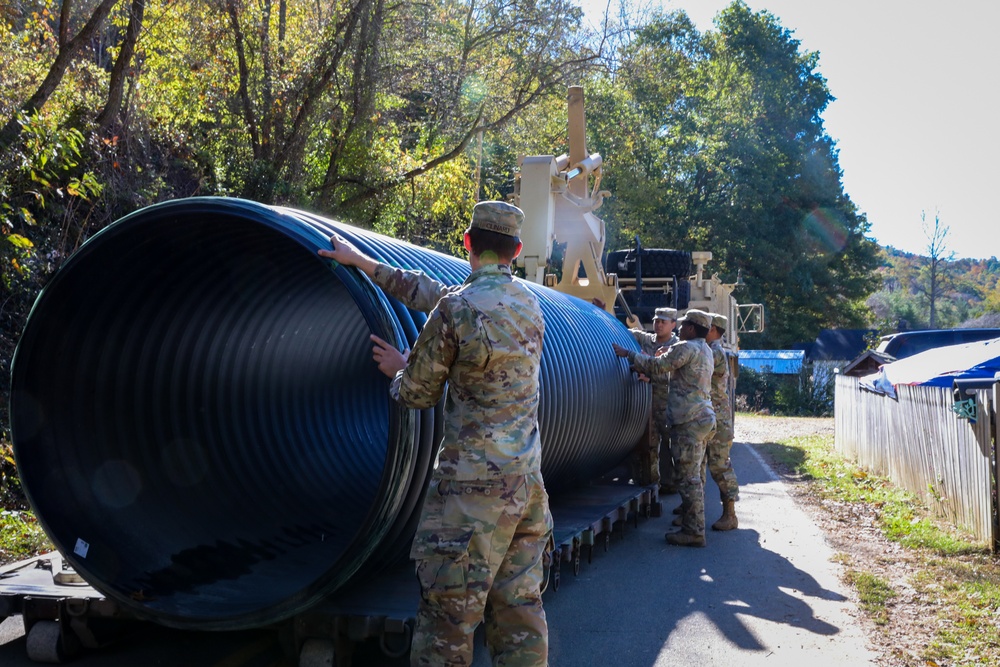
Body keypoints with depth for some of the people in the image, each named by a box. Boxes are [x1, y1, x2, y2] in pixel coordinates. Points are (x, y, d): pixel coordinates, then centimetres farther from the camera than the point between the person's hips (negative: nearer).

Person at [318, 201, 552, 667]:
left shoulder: (456, 310, -13)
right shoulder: (529, 304, 9)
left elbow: (417, 394, -2)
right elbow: (433, 293, 17)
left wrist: (397, 369, 21)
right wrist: (362, 262, 22)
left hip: (472, 486, -7)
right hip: (527, 484, 7)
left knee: (447, 617, 1)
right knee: (519, 608, 13)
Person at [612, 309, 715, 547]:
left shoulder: (687, 348, -12)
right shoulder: (704, 349, 19)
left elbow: (656, 367, -14)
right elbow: (671, 366, 19)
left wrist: (628, 354, -3)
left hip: (689, 420, -10)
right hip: (702, 417, 10)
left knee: (688, 478, -7)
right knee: (693, 476, 16)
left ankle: (693, 532, -4)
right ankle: (693, 525, 23)